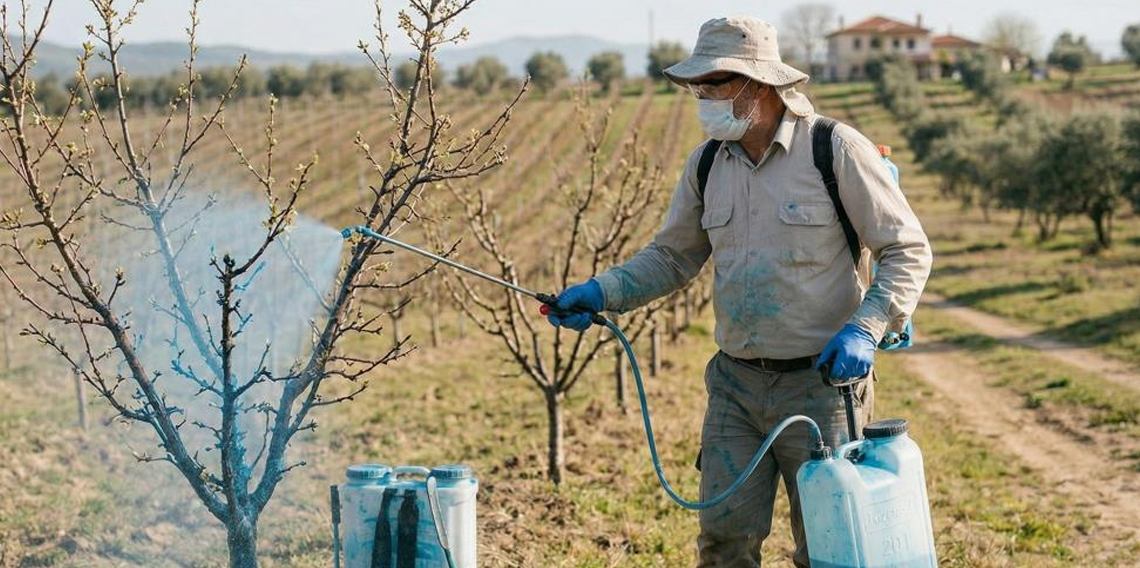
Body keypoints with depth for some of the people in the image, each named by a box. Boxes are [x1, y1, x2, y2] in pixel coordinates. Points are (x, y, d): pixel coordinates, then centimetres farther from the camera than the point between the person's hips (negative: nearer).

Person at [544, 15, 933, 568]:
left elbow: (908, 251, -8)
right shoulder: (707, 164, 5)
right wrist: (601, 293, -2)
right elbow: (671, 256, 14)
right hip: (735, 383, 5)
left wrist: (864, 329, -21)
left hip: (819, 382, -5)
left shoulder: (836, 149, -11)